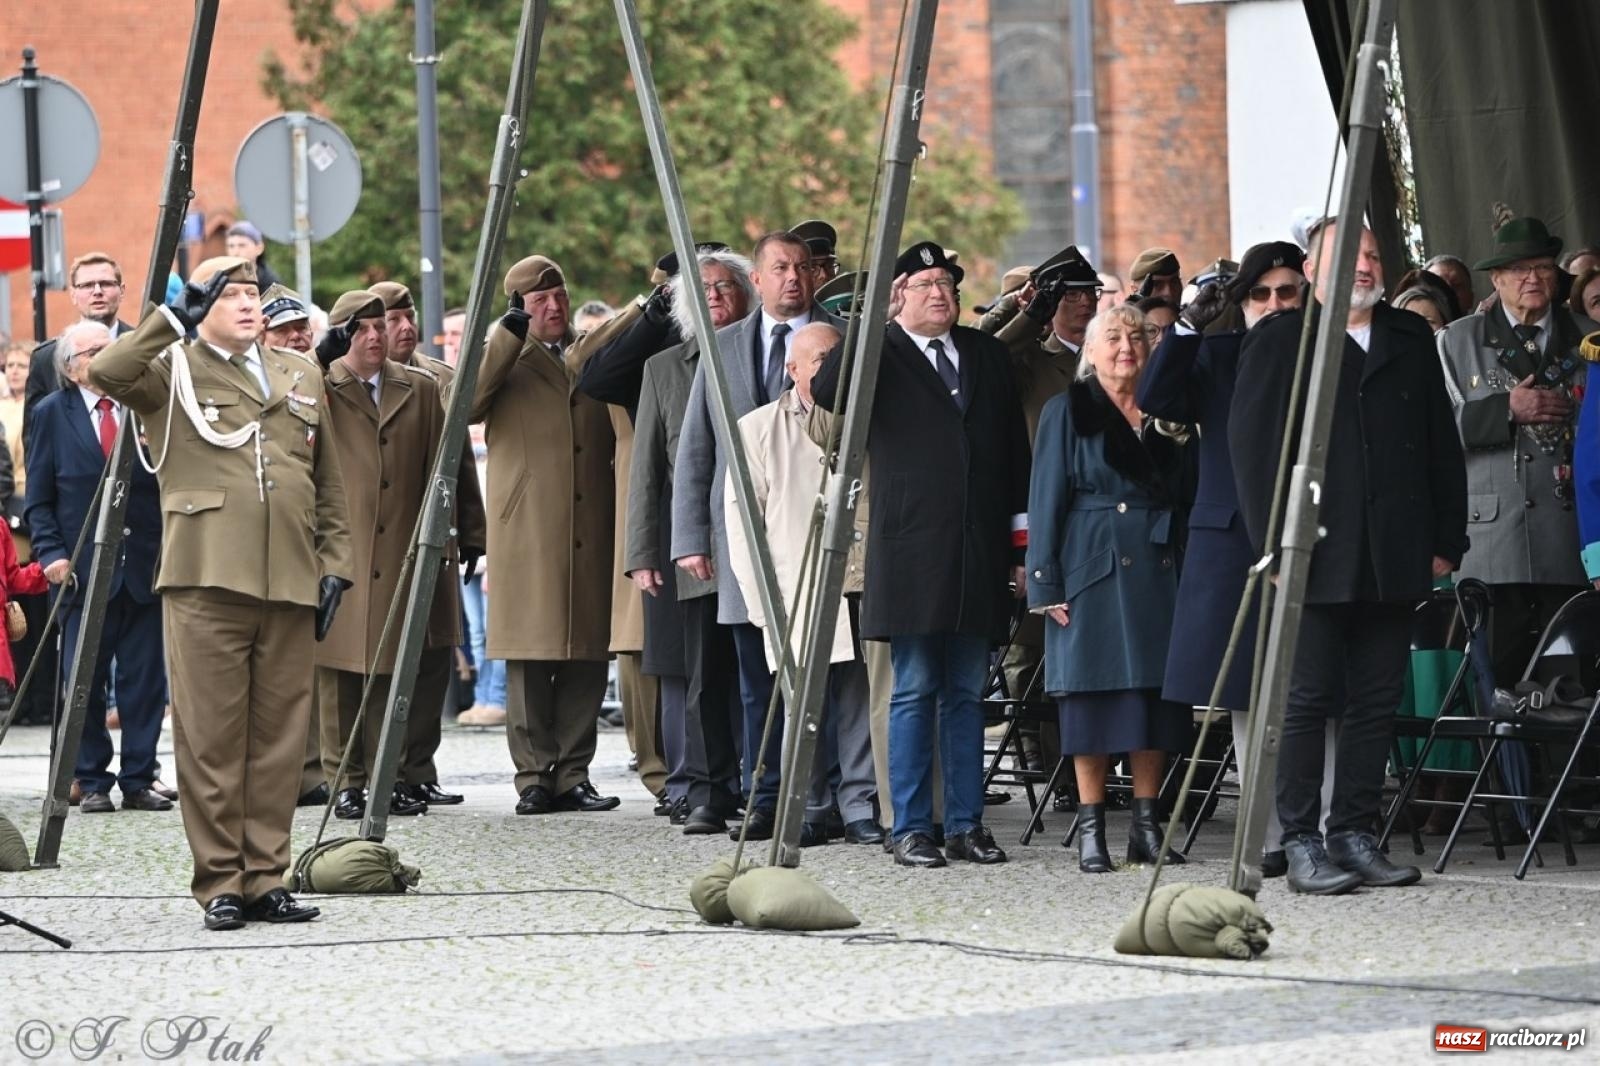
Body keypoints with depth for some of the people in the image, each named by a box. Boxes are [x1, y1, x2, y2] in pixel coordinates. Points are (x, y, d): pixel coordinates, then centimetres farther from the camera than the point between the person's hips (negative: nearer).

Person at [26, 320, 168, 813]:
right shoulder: (52, 413, 3)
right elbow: (39, 498, 4)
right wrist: (51, 553, -8)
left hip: (146, 564, 1)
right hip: (84, 568, -1)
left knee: (144, 680, 3)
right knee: (85, 680, 1)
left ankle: (139, 778, 10)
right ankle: (92, 781, 9)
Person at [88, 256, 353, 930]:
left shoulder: (300, 377, 19)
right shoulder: (172, 371, 6)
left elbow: (328, 485, 21)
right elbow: (106, 374, -16)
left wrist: (335, 564, 11)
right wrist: (176, 316, -14)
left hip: (288, 585, 4)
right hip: (205, 580, -4)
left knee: (279, 738, 4)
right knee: (210, 737, -4)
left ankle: (265, 879, 11)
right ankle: (220, 882, 1)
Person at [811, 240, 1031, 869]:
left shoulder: (986, 353, 15)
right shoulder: (879, 356, 2)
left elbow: (1013, 447, 17)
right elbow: (824, 393, -19)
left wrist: (1021, 535, 12)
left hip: (979, 551, 4)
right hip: (911, 550, -4)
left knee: (966, 694, 8)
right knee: (914, 693, -1)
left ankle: (966, 825, 11)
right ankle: (911, 829, 3)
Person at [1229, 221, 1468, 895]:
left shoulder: (1411, 341, 17)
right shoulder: (1278, 341, 4)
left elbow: (1443, 447, 16)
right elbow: (1251, 445, -3)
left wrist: (1446, 541, 7)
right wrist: (1274, 544, -11)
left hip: (1395, 559, 4)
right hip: (1315, 557, -4)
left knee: (1376, 703, 5)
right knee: (1307, 701, -3)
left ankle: (1356, 835, 11)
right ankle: (1302, 845, 0)